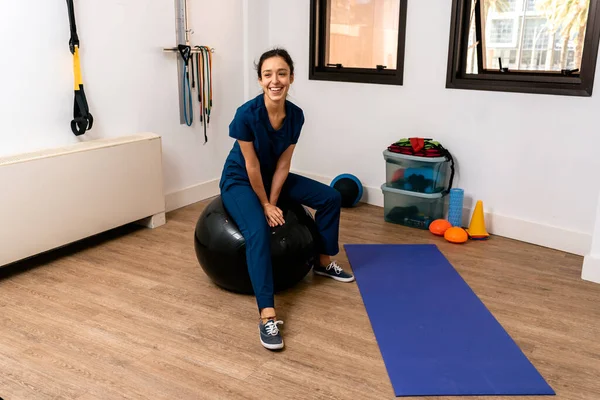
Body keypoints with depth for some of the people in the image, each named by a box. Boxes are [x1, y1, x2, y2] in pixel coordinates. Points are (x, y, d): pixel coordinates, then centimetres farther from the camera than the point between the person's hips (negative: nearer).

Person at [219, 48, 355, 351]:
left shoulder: (296, 115, -13)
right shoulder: (247, 114, -29)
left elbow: (282, 164, -8)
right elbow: (251, 166, -22)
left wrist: (272, 202, -12)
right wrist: (265, 205, -15)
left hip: (271, 177, 6)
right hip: (239, 180, -6)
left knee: (330, 197, 0)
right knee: (258, 232, -33)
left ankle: (324, 262, 20)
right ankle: (267, 316, -33)